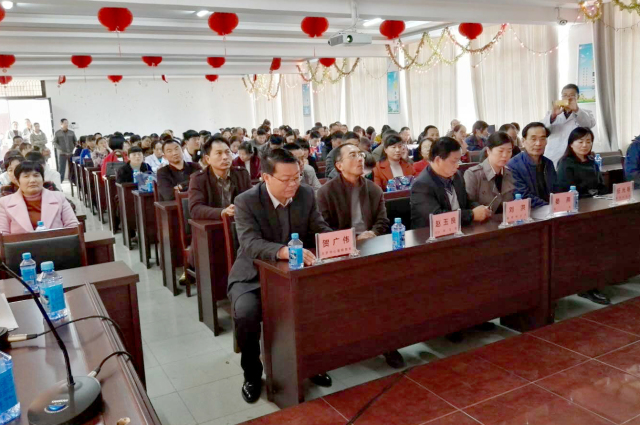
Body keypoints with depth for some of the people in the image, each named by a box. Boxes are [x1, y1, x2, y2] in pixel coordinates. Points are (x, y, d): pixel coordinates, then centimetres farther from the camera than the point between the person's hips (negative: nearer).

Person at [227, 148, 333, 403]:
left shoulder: (307, 195, -4)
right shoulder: (246, 201, -17)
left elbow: (320, 231, -2)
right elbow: (250, 244, -30)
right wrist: (284, 251, -49)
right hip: (254, 275, -3)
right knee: (246, 313, -31)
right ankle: (252, 372, -1)